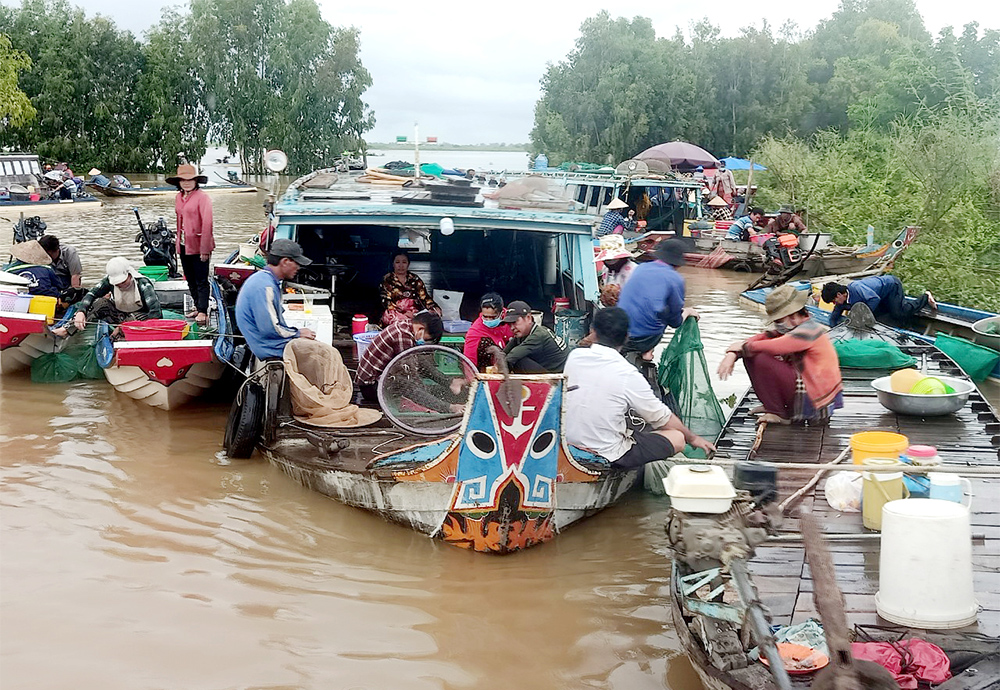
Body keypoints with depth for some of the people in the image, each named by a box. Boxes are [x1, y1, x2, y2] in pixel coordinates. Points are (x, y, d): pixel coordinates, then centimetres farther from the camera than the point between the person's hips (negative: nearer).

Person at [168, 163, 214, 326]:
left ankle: (203, 312, 0)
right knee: (190, 280, 14)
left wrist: (205, 249, -18)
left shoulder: (202, 197, -11)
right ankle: (198, 307, 25)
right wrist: (178, 242, 12)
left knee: (201, 280, -3)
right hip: (183, 245, 8)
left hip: (198, 245, -8)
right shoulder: (179, 197, 11)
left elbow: (207, 223, -15)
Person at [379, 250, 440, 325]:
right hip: (395, 312, -3)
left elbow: (424, 296, 5)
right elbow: (386, 302, -3)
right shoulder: (387, 280, 7)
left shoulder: (414, 279, 14)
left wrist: (434, 308, -17)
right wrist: (404, 312, -18)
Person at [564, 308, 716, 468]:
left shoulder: (574, 357, -4)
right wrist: (693, 438, 14)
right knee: (677, 438, 4)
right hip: (607, 457, -6)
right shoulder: (628, 375, -17)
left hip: (568, 447, 6)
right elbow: (661, 418, -3)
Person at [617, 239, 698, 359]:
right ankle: (646, 351, 8)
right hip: (645, 339, -5)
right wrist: (686, 312, 27)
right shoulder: (676, 279, -3)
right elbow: (675, 322, 4)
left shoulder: (641, 267, 11)